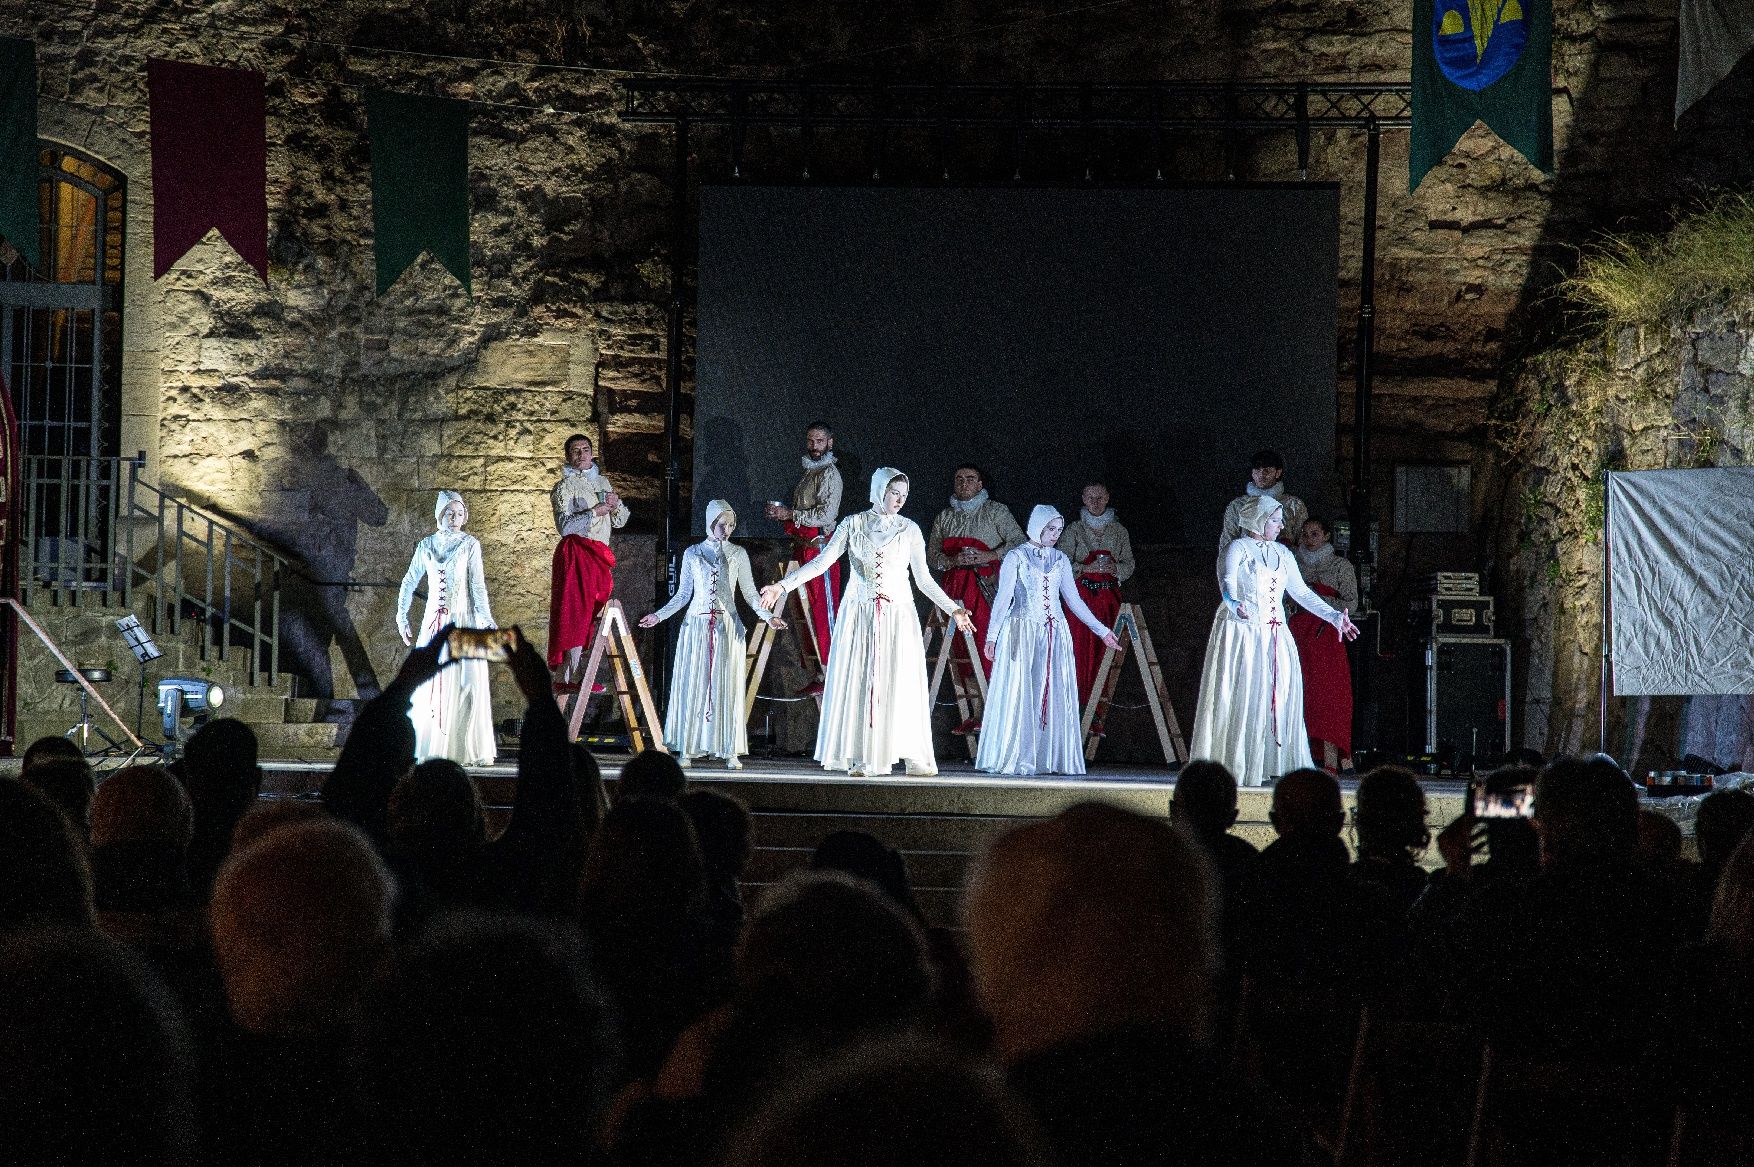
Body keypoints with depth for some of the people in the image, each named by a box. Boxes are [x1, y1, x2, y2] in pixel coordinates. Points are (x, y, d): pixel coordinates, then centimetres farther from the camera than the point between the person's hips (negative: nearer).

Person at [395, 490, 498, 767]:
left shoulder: (470, 544, 1)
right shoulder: (426, 546, 9)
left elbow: (477, 585, -5)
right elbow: (409, 582, 16)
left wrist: (485, 620, -15)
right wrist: (402, 617, 12)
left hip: (463, 620, -3)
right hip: (434, 623, 3)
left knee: (466, 683, -7)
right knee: (429, 687, 2)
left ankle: (468, 749, -4)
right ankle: (429, 746, 8)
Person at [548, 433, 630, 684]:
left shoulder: (603, 482, 19)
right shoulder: (565, 486, -2)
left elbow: (621, 521, 21)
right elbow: (565, 525, -13)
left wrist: (616, 504, 0)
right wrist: (595, 512, -17)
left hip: (599, 554, 7)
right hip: (575, 552, -7)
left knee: (588, 614, 4)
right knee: (576, 609, -13)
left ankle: (567, 675, 7)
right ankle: (570, 675, -17)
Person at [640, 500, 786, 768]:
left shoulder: (738, 555, 8)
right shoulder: (692, 554, 8)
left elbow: (750, 593, 9)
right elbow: (683, 594, 12)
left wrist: (768, 616, -4)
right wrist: (658, 616, 3)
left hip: (727, 627, 0)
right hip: (697, 625, 0)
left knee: (727, 686, -3)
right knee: (692, 685, -2)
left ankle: (730, 751, 0)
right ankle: (687, 750, 1)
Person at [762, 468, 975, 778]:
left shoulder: (909, 530, 6)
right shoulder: (853, 525, 3)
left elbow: (923, 579, 10)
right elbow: (821, 562, -1)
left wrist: (953, 609, 6)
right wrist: (782, 586, -9)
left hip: (898, 616, 0)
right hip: (860, 613, 0)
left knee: (901, 683, -5)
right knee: (858, 681, -4)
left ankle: (914, 758, -4)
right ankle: (860, 759, -2)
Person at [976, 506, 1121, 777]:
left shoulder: (1060, 559, 13)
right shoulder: (1016, 557, 0)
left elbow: (1073, 599, 16)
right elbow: (1003, 598, -4)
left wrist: (1102, 631, 14)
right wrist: (991, 636, -12)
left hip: (1055, 634, 5)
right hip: (1022, 632, -5)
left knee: (1055, 697, 0)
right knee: (1020, 696, -5)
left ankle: (1050, 759, 3)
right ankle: (1016, 759, -2)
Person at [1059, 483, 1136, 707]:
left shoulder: (1118, 531, 11)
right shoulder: (1074, 530, 4)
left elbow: (1129, 564, 11)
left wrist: (1115, 568, -10)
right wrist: (1086, 568, -16)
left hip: (1109, 594, 2)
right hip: (1082, 593, -2)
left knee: (1104, 647, -3)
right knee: (1080, 645, -9)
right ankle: (1078, 700, -5)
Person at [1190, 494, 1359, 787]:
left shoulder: (1282, 554, 16)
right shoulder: (1239, 548, -3)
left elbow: (1301, 592, 19)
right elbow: (1228, 582, -20)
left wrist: (1334, 617, 12)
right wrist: (1235, 603, -41)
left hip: (1275, 636, 6)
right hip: (1242, 631, -6)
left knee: (1279, 696, -2)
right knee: (1242, 698, -9)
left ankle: (1273, 764, -1)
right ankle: (1234, 766, -8)